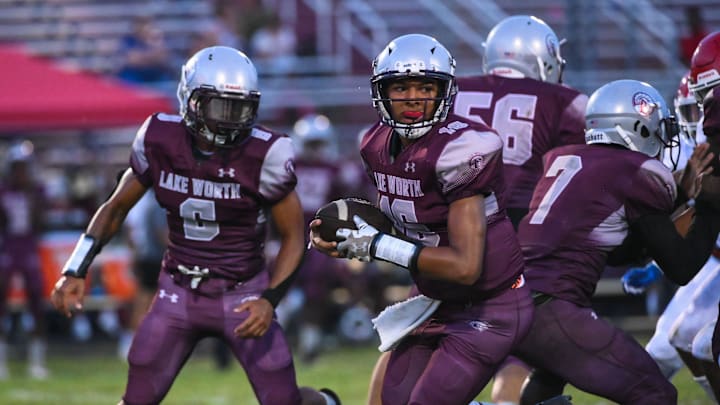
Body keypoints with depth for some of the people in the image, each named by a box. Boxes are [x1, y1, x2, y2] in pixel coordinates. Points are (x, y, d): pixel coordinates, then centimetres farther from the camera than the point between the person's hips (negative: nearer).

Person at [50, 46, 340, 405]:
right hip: (179, 294, 2)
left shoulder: (264, 156, -18)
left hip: (241, 295, -2)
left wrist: (270, 299, -21)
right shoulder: (160, 141, -9)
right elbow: (116, 207, 5)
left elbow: (293, 236, -8)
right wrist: (75, 271, -2)